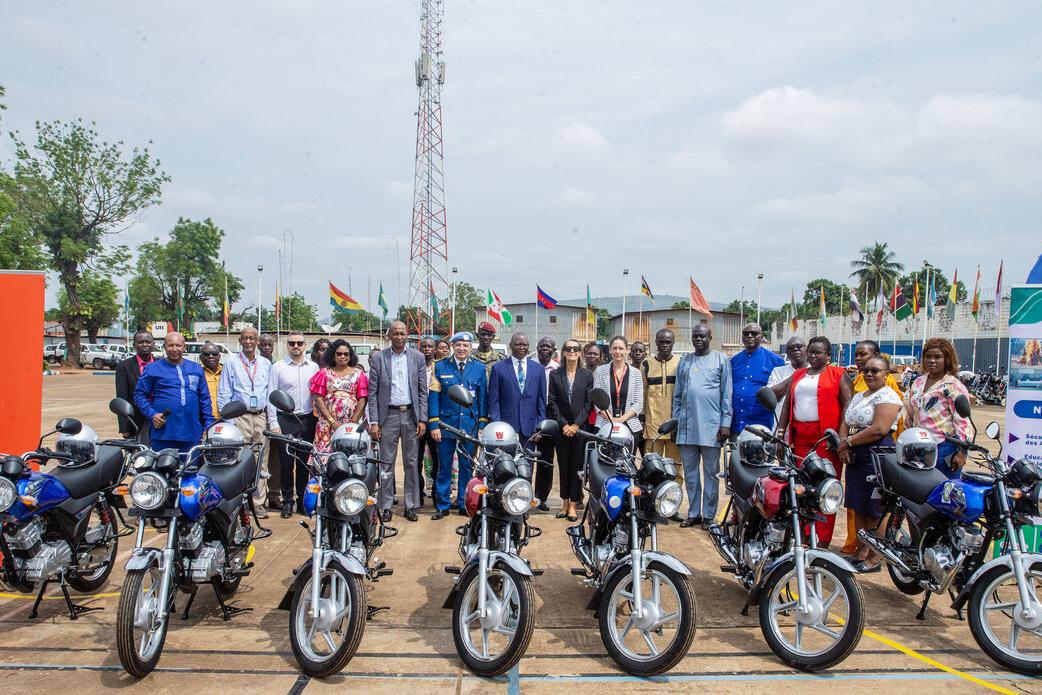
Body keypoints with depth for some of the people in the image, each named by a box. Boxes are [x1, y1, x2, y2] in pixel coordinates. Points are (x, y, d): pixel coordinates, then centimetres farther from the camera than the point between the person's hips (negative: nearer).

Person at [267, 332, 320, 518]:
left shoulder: (313, 367, 9)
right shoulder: (278, 367, 2)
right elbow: (271, 397, 0)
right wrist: (273, 423, -6)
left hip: (307, 420, 2)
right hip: (285, 420, -2)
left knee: (305, 463, 7)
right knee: (286, 463, 0)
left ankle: (303, 501, 17)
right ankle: (287, 501, 11)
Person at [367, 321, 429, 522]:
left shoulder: (417, 357, 5)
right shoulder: (378, 358, 1)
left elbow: (423, 391, 4)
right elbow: (372, 392, 0)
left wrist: (422, 419, -3)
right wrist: (374, 421, -6)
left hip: (411, 415, 1)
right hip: (388, 415, -1)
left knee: (412, 463, 7)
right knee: (386, 463, 3)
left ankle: (411, 505, 16)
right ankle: (386, 506, 13)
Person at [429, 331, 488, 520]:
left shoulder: (479, 368, 6)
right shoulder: (440, 367, 3)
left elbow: (483, 398, 5)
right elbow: (434, 397, 0)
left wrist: (482, 425, 0)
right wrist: (434, 424, -7)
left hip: (470, 425, 1)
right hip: (446, 424, -1)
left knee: (467, 467, 9)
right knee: (444, 467, 4)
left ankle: (464, 504, 21)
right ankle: (443, 505, 15)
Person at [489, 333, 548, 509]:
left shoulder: (538, 369, 11)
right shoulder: (498, 368, 6)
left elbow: (541, 400, 11)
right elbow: (493, 400, 3)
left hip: (529, 427, 2)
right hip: (506, 426, -1)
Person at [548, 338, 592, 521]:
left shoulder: (587, 375, 4)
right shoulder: (555, 374, 5)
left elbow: (589, 403, 0)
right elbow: (552, 402, 1)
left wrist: (576, 424, -9)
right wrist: (563, 424, -8)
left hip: (580, 427, -1)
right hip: (561, 427, 1)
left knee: (577, 465, 0)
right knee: (563, 466, 6)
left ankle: (574, 504, 7)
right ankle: (565, 503, 15)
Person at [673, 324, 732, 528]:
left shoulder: (721, 360, 3)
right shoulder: (684, 361, 14)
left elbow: (727, 394, 0)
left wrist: (726, 423, -6)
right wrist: (675, 421, 11)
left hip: (711, 425, -4)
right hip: (687, 426, 4)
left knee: (711, 473, 3)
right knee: (690, 472, 9)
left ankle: (709, 515, 10)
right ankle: (693, 513, 18)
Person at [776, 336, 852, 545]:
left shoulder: (838, 374, 4)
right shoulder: (797, 375, 20)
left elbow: (848, 405, -4)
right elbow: (787, 404, 19)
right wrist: (781, 432, 10)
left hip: (826, 438, -5)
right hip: (800, 437, 5)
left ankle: (823, 541, -1)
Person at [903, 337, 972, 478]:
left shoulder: (953, 385, -7)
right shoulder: (918, 382, 15)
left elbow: (963, 420, -13)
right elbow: (910, 412, 23)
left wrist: (961, 452, -17)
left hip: (945, 448, -7)